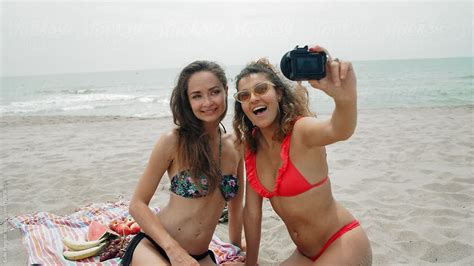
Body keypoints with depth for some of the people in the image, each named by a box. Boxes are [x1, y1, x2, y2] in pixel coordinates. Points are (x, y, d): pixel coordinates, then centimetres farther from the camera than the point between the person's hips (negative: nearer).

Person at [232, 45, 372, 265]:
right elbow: (252, 212, 2)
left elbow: (338, 131, -47)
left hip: (343, 246, -6)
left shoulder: (300, 131, -22)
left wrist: (345, 97, -67)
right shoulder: (251, 147, -4)